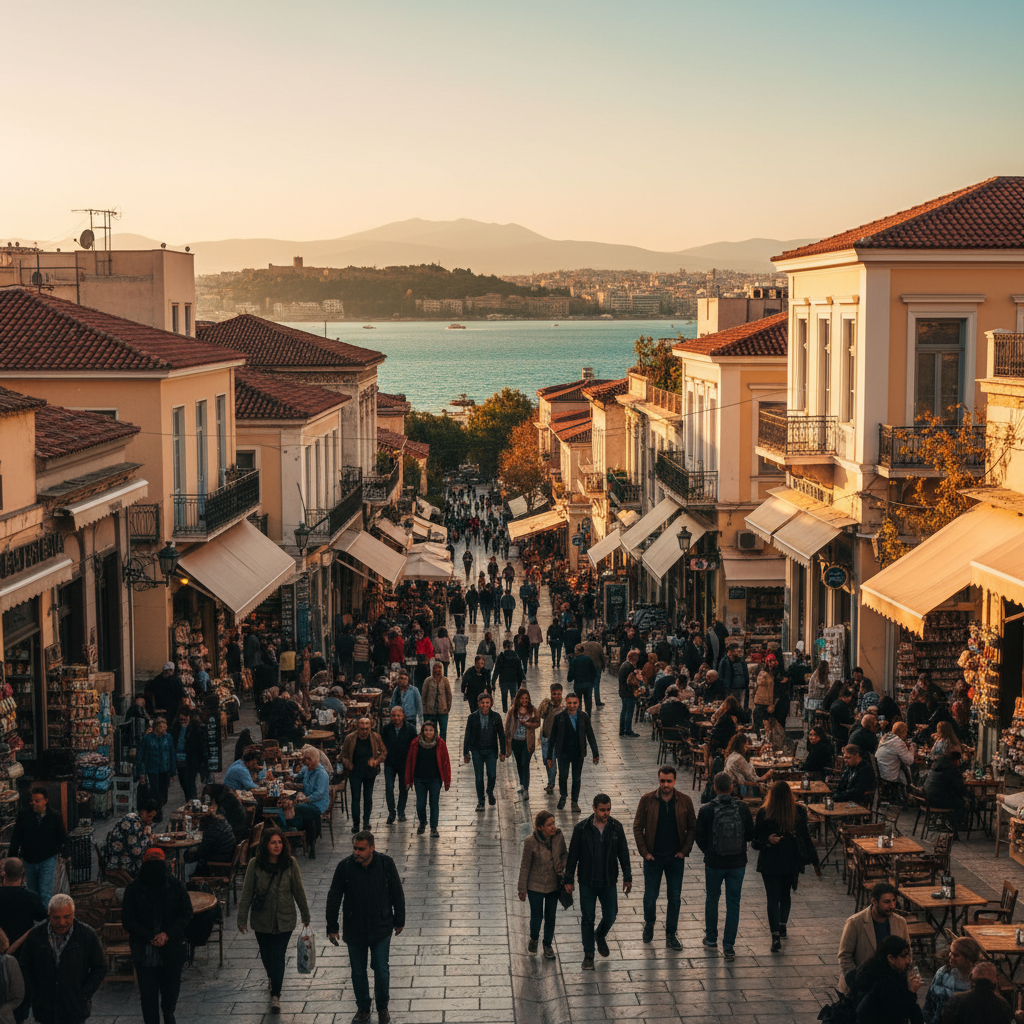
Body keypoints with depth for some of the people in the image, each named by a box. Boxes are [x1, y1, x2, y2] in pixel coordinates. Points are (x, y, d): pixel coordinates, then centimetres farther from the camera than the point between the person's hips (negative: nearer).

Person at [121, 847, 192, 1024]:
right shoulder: (134, 890, -8)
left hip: (171, 948, 1)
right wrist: (150, 938, -15)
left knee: (171, 988, 17)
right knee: (148, 993, -3)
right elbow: (128, 920, -5)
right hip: (144, 951, -1)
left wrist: (168, 934, -14)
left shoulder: (174, 885, -6)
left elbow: (186, 913, -2)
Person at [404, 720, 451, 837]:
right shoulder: (415, 744, -3)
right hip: (420, 779, 1)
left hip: (435, 779, -1)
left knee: (434, 804, 1)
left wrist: (447, 781, -1)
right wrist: (409, 780, 4)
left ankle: (434, 828, 15)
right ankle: (422, 823, 31)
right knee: (420, 804, 4)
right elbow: (409, 762, 3)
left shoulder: (440, 744, -5)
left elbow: (445, 762, -1)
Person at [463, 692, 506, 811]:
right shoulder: (472, 718, -1)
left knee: (492, 775, -10)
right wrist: (466, 753, 3)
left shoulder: (496, 717, 1)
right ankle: (480, 801, 16)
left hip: (491, 751, 0)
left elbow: (501, 735, 7)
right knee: (479, 777, 2)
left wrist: (502, 752, 5)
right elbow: (467, 736, 5)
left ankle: (490, 793, 20)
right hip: (477, 751, 0)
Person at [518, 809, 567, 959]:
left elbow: (564, 853, 5)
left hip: (553, 884, 3)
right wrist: (522, 889, -7)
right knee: (536, 917, 6)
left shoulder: (558, 836, -13)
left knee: (550, 917, 15)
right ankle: (534, 938, 40)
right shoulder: (530, 841, -23)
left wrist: (562, 864, -17)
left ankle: (548, 945, 39)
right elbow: (525, 865, -12)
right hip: (536, 885, -3)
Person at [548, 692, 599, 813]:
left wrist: (595, 754, 4)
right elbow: (553, 737, -3)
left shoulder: (584, 717, -5)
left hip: (578, 753, 1)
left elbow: (590, 735, 2)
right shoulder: (559, 717, -9)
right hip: (563, 752, -1)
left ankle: (575, 802, 27)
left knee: (577, 778, 9)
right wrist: (550, 757, -2)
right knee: (563, 776, 4)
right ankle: (563, 796, 33)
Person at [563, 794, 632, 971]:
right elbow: (572, 855, -4)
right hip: (587, 882, -2)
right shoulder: (581, 828, -11)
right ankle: (588, 955, 19)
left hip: (608, 882, 2)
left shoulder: (616, 827, -5)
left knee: (610, 916, 7)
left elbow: (623, 853, 4)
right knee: (588, 918, 5)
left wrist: (627, 877, 5)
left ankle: (600, 936, 40)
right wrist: (569, 879, -3)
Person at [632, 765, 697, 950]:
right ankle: (649, 924, 36)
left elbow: (692, 827, 4)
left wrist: (685, 850, -4)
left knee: (675, 898, 6)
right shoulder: (647, 800, -7)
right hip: (653, 858, -1)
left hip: (676, 858, 1)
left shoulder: (685, 801, -4)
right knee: (650, 896, 6)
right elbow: (637, 827, -2)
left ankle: (671, 935, 20)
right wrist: (644, 851, -7)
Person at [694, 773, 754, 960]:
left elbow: (699, 836, -6)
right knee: (733, 904, 8)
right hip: (738, 863, 1)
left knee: (712, 899, 20)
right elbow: (750, 834, -1)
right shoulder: (743, 808, -8)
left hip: (714, 862, -1)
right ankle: (729, 947, 8)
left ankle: (711, 939, 33)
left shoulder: (706, 810, -13)